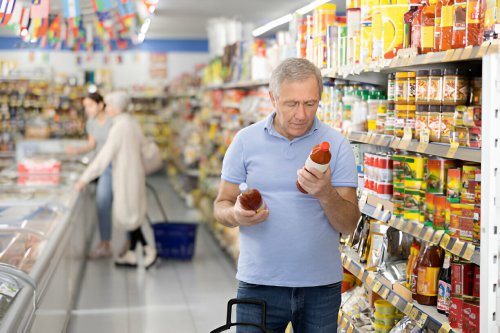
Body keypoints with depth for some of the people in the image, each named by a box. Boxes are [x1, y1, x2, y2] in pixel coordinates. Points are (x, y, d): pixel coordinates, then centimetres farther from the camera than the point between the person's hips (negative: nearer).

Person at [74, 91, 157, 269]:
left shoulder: (118, 128, -19)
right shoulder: (132, 123, 7)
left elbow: (104, 158, -22)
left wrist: (84, 179, -18)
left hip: (125, 176, -9)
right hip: (135, 173, 9)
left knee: (127, 215, 1)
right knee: (132, 214, 13)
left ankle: (148, 249, 4)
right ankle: (131, 255, 19)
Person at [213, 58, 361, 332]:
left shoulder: (337, 145, -1)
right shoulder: (245, 140, 0)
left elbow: (349, 225, -3)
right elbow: (221, 206, 4)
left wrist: (326, 194, -22)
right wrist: (237, 215, -18)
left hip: (322, 287, 1)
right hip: (259, 284, 0)